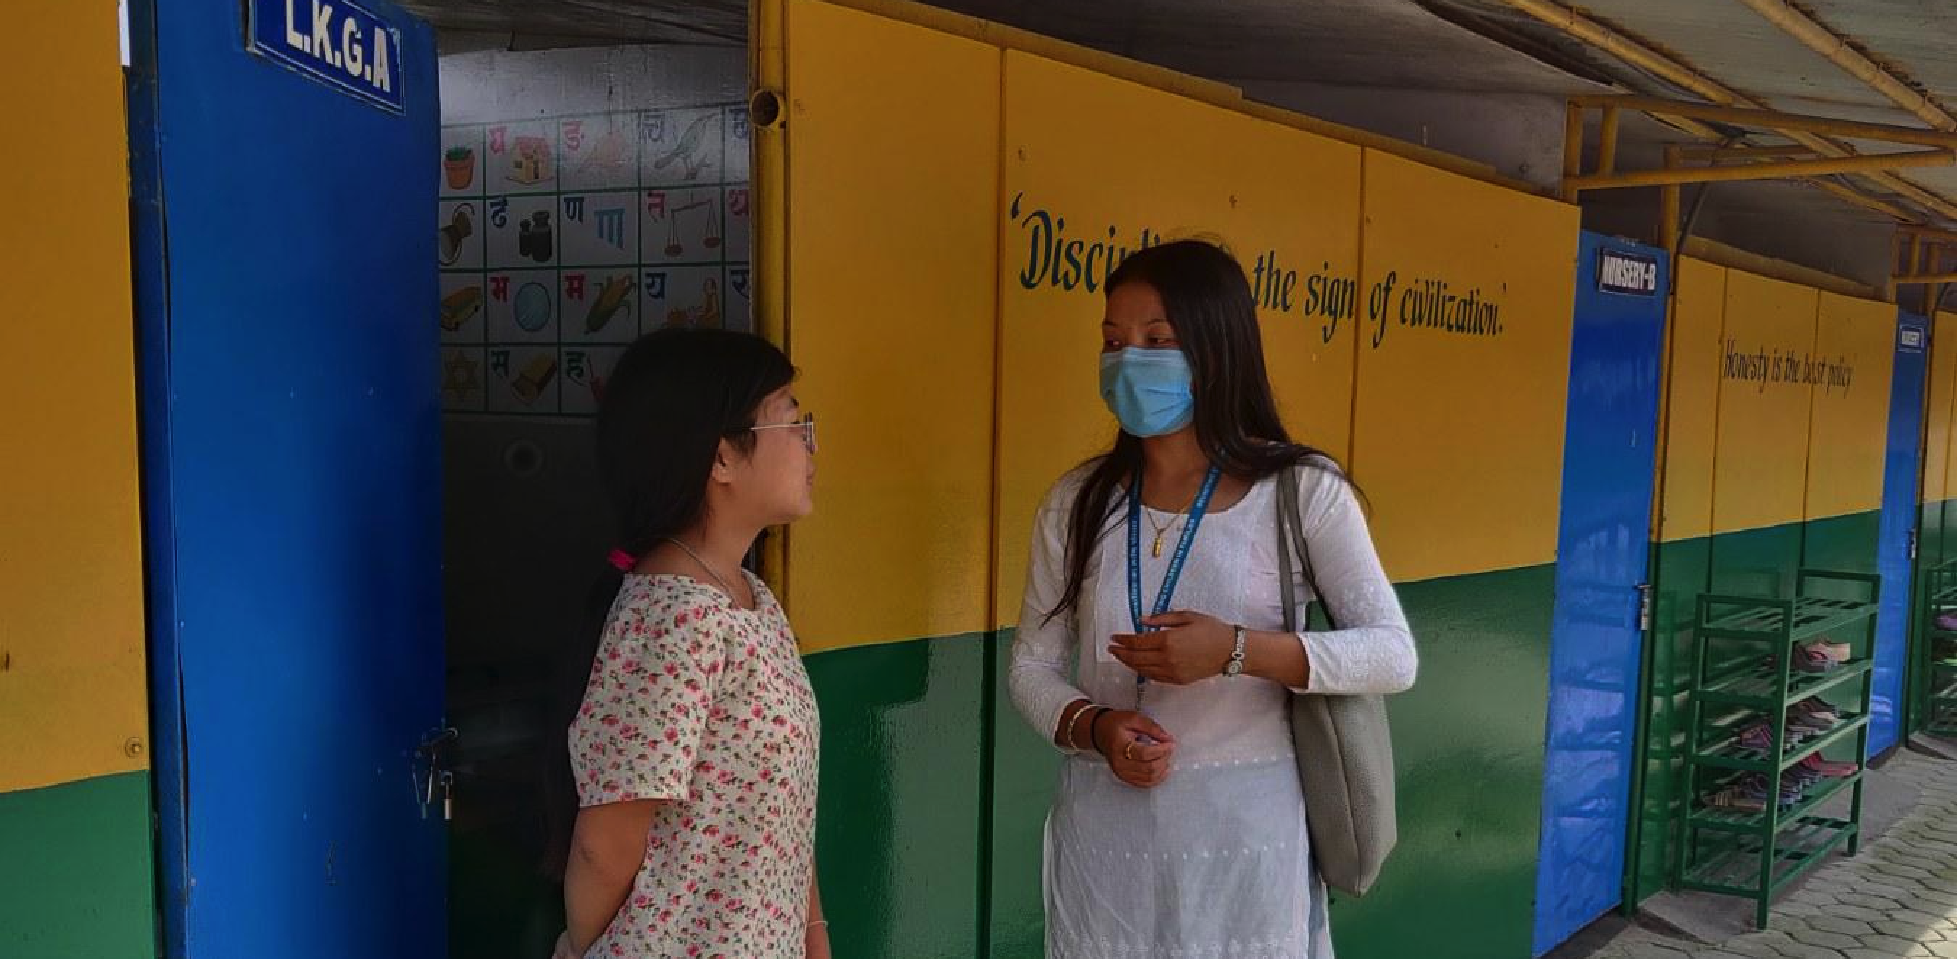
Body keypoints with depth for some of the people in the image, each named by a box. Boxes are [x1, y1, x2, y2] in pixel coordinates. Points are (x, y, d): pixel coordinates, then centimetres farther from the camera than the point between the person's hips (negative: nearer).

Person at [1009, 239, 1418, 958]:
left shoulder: (1301, 491, -7)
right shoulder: (1077, 503, 1)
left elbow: (1393, 656, -10)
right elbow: (1032, 666, 5)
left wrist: (1237, 649, -22)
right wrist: (1095, 728, -16)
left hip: (1245, 828, -2)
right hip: (1104, 831, 3)